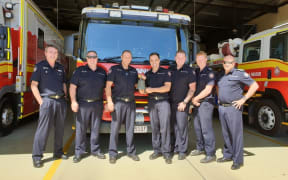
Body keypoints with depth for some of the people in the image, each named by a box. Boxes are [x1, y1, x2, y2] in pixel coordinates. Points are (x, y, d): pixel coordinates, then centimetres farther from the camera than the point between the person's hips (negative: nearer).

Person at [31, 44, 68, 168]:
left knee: (60, 128, 10)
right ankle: (37, 156, 4)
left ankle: (58, 153, 23)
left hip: (61, 101, 5)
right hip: (47, 100, -5)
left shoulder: (60, 68, 15)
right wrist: (40, 101, -10)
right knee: (43, 128, -6)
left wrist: (65, 97, 9)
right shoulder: (40, 66, 1)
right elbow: (34, 85, -3)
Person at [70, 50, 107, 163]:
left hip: (97, 105, 3)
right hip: (83, 104, -2)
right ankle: (79, 152, 13)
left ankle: (95, 150, 22)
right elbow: (72, 87, -3)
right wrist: (73, 101, -13)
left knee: (95, 128, 10)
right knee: (81, 129, 1)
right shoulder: (80, 70, 3)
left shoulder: (102, 72, 11)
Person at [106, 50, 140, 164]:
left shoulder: (134, 71, 15)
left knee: (130, 128, 9)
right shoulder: (114, 69, 3)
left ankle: (131, 151, 20)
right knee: (115, 128, -2)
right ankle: (112, 153, 8)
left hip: (131, 103, 4)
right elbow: (108, 86, -4)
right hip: (118, 102, -4)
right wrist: (109, 101, -15)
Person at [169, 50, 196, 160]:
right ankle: (176, 147, 23)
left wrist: (185, 102, -10)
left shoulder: (189, 71, -1)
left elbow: (192, 88, -4)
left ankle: (182, 151, 7)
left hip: (182, 104, -4)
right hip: (171, 103, 4)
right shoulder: (171, 70, 11)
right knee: (174, 126, 10)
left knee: (182, 126, -4)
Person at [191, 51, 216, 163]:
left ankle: (210, 154, 1)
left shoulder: (209, 72, -7)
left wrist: (195, 99, -6)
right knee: (197, 127, 14)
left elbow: (207, 90, -13)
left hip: (206, 103, -7)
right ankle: (200, 148, 30)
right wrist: (193, 100, -2)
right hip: (196, 103, 7)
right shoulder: (196, 72, 14)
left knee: (206, 128, -7)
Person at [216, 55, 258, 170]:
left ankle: (238, 160, 8)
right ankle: (228, 155, 27)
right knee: (226, 133, 14)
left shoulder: (239, 74, -7)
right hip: (222, 107, 7)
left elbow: (255, 85, -10)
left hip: (233, 108, -6)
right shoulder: (221, 76, 13)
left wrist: (243, 99, -14)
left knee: (236, 133, -2)